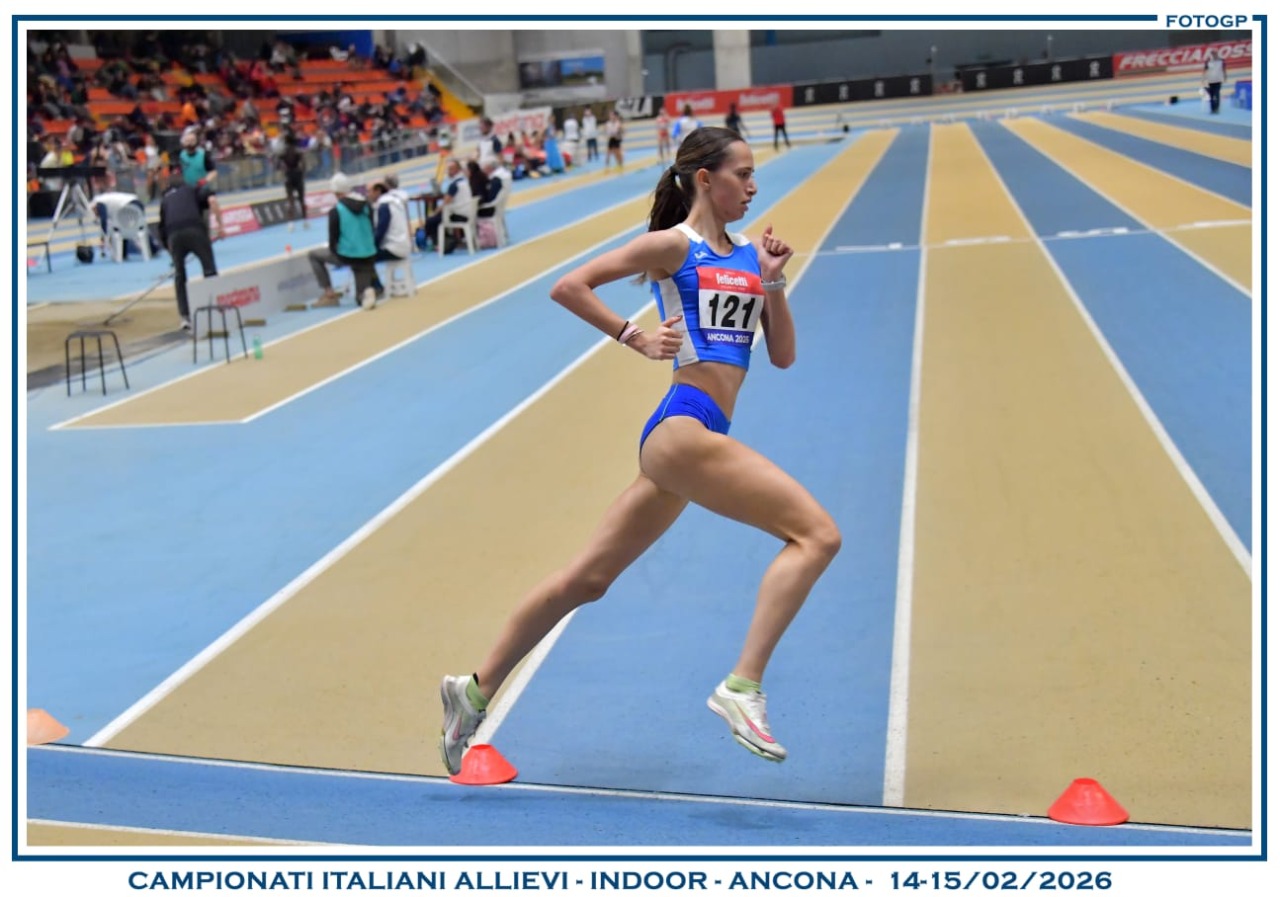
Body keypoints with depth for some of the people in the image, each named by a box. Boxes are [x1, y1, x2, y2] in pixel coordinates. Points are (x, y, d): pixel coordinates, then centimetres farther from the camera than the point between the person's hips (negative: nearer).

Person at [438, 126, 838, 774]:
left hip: (688, 439, 8)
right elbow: (567, 287, -4)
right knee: (817, 532, -16)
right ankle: (742, 687, -18)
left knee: (586, 579, 13)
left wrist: (773, 283, 3)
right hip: (683, 427, -8)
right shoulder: (672, 245, -2)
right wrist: (637, 339, -7)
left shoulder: (749, 254, 17)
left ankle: (476, 691, 23)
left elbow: (783, 356, 15)